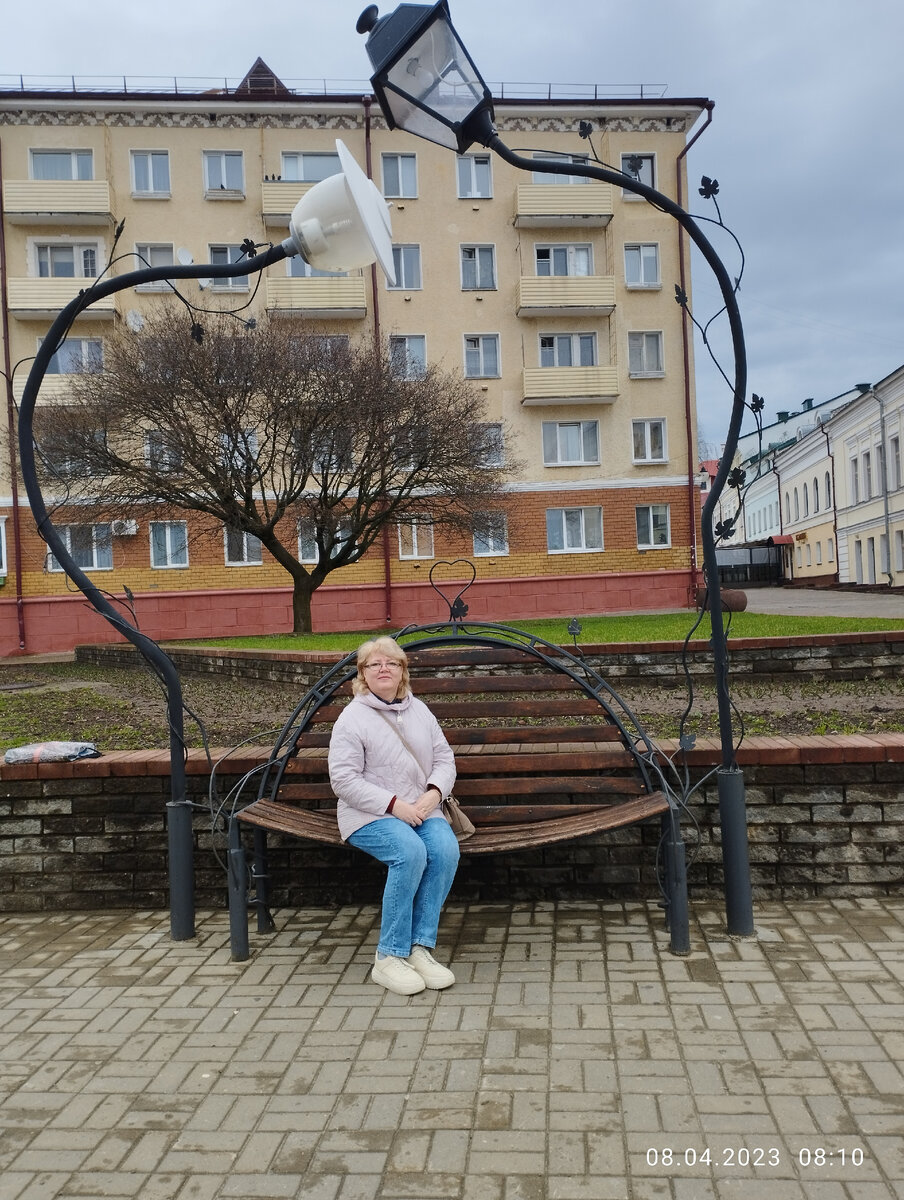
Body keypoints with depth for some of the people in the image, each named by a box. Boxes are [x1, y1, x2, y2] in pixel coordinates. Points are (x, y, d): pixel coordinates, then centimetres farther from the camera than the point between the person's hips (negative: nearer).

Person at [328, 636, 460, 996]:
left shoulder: (419, 710, 15)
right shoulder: (352, 718, -3)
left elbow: (444, 758, 14)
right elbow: (344, 780, -10)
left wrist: (434, 793, -8)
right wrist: (393, 804, -18)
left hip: (420, 811, 5)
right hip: (370, 816, -5)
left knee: (446, 847, -26)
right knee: (410, 851, -33)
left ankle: (420, 948, -18)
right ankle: (389, 957, -21)